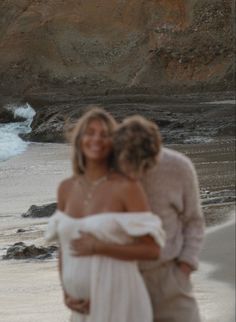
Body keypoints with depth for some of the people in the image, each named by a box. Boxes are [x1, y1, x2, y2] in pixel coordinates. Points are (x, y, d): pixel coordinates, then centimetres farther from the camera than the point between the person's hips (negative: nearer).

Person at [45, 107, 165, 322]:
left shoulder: (128, 187, -10)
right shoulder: (66, 189, 8)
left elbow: (152, 250, -12)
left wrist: (99, 248, -18)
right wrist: (67, 295, 0)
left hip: (119, 304, -6)